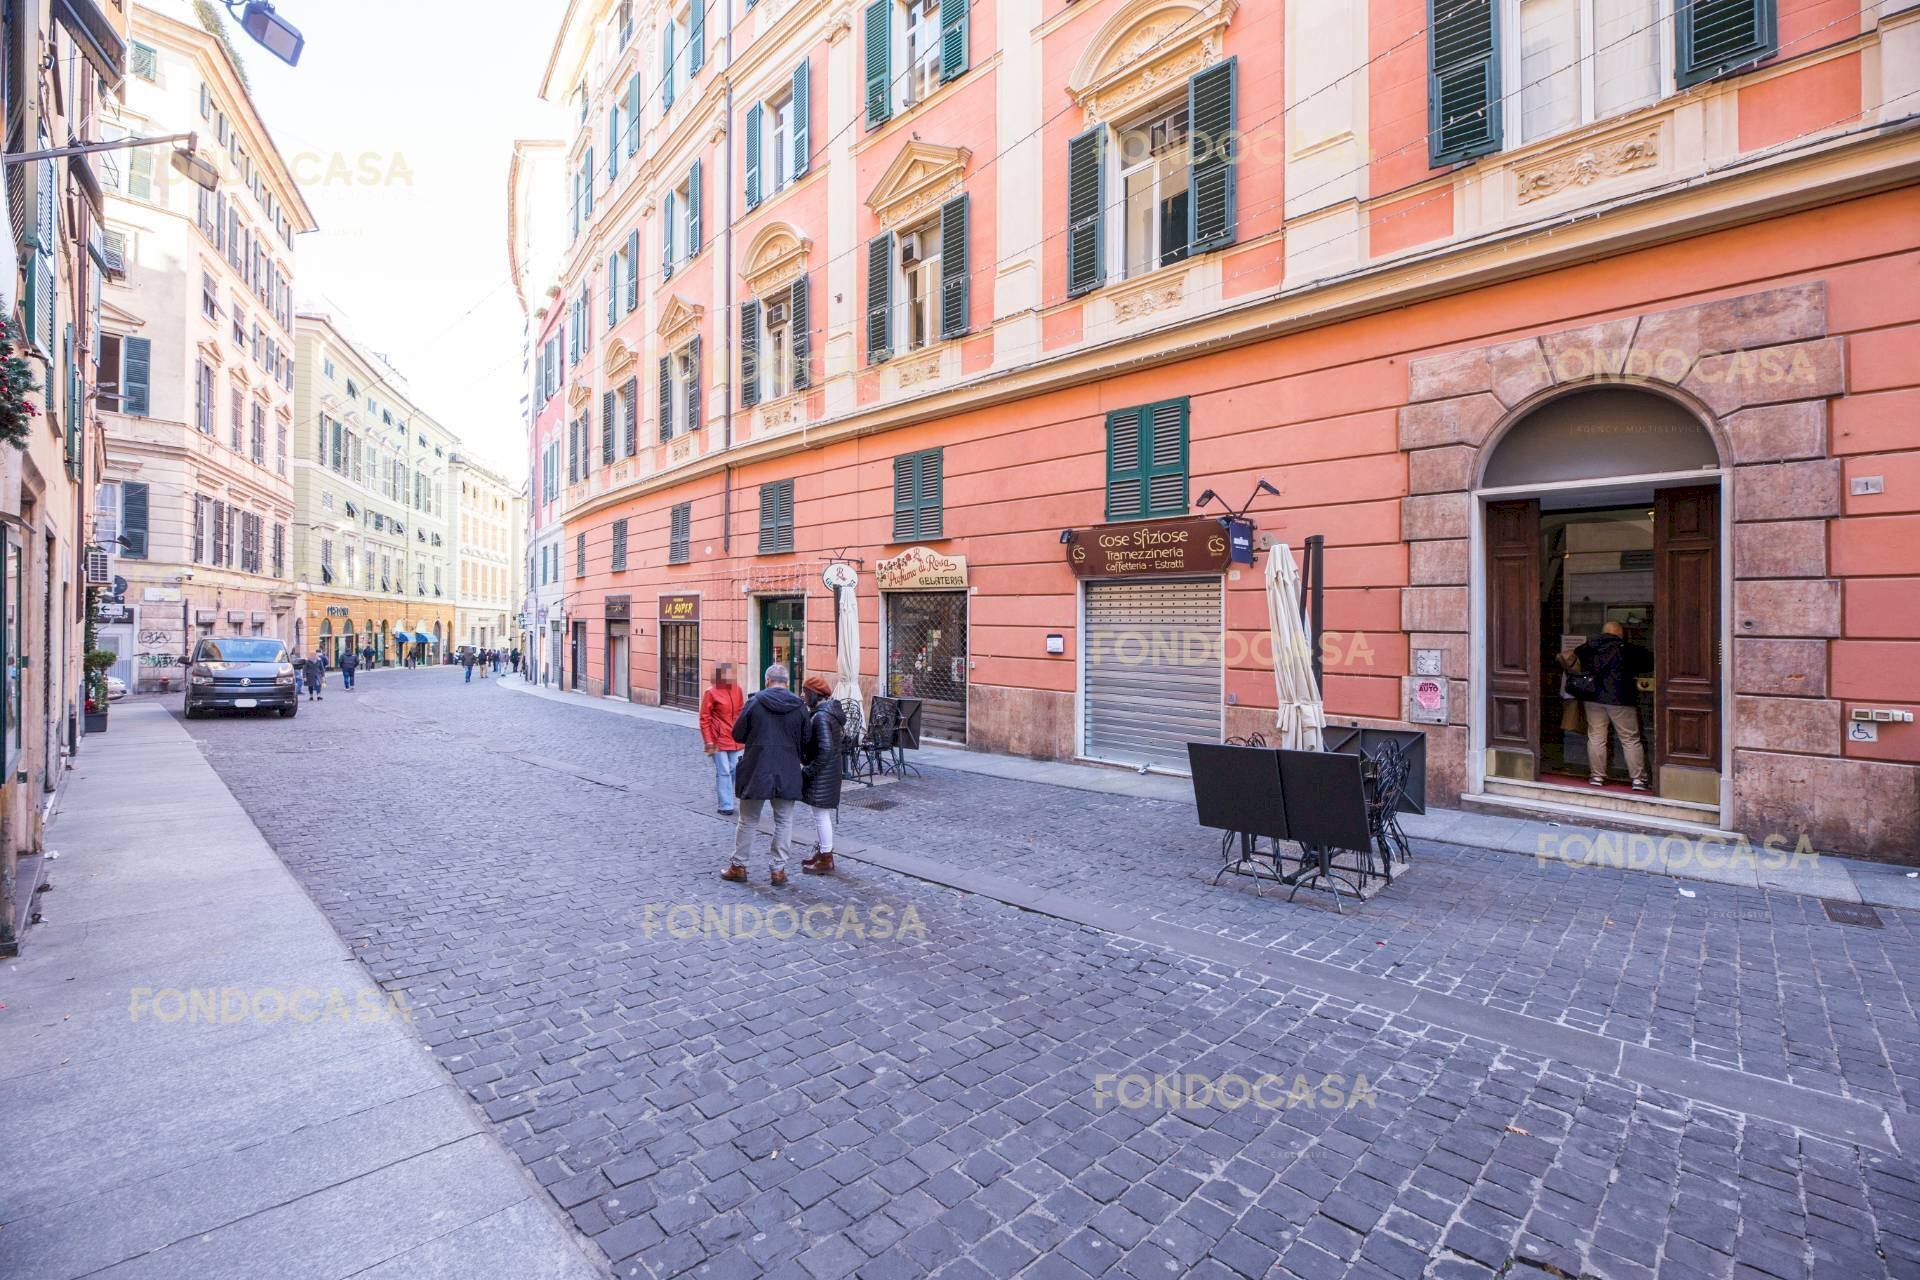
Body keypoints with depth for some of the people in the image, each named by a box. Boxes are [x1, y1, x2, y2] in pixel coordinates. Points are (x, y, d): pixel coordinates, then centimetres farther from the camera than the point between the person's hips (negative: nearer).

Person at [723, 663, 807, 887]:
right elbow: (805, 740, 4)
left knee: (747, 820, 12)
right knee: (784, 821, 11)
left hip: (757, 770, -1)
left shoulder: (755, 702, -7)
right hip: (788, 774, 1)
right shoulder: (800, 706, -2)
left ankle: (738, 866, 22)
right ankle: (779, 869, 13)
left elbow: (737, 735, -1)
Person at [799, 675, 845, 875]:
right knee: (824, 814, 20)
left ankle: (826, 861, 9)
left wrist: (809, 770, -19)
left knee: (821, 814, 0)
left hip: (821, 774, -10)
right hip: (830, 772, 10)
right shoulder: (831, 710, 8)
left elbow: (825, 749, -27)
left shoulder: (821, 717, -22)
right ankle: (823, 851, 32)